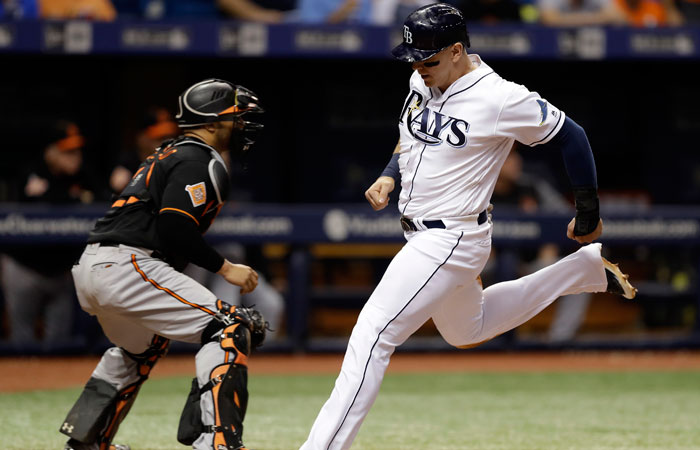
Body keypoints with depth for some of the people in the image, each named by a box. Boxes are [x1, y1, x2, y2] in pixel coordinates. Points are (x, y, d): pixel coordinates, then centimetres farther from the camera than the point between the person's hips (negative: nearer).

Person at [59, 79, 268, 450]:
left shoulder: (169, 154, 24)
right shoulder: (202, 162, -6)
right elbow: (175, 228, -18)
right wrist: (226, 268, -10)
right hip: (127, 267, -10)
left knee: (141, 346, 36)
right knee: (231, 329, -13)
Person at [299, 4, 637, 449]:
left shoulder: (501, 99, -21)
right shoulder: (423, 83, 2)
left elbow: (571, 136, -11)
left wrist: (589, 212, -2)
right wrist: (390, 175, 2)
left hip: (452, 240, -10)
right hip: (423, 238, 10)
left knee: (372, 335, -17)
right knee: (467, 331, 30)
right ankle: (584, 268, 36)